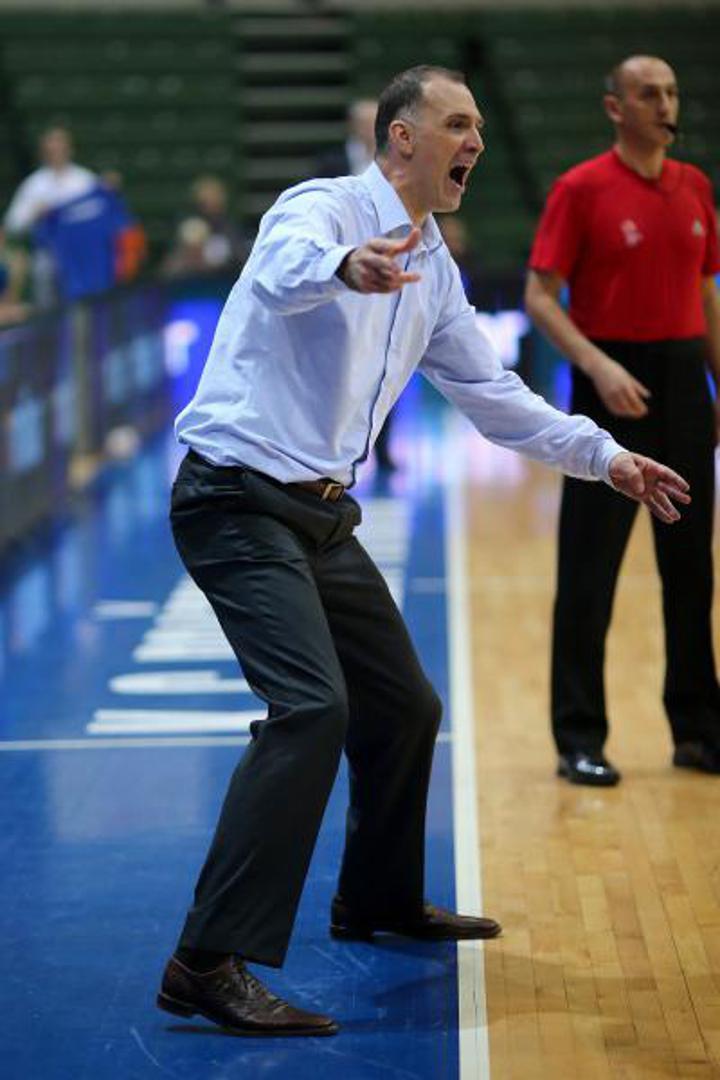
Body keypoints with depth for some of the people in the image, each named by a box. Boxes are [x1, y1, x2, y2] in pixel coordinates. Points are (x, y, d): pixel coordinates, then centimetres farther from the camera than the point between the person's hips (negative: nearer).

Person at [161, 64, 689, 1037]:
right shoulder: (327, 206, -12)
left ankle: (379, 901, 39)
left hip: (321, 516, 9)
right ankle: (210, 963, -24)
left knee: (404, 706, 16)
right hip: (240, 500, -9)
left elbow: (492, 394, 25)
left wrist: (605, 456, 20)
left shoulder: (432, 272, 15)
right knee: (312, 707, -24)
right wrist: (343, 266, -60)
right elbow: (287, 263, -37)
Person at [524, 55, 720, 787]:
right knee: (590, 570, -2)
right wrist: (598, 366, -23)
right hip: (614, 385, -5)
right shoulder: (581, 190, -6)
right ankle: (579, 739, 5)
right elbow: (540, 296, -10)